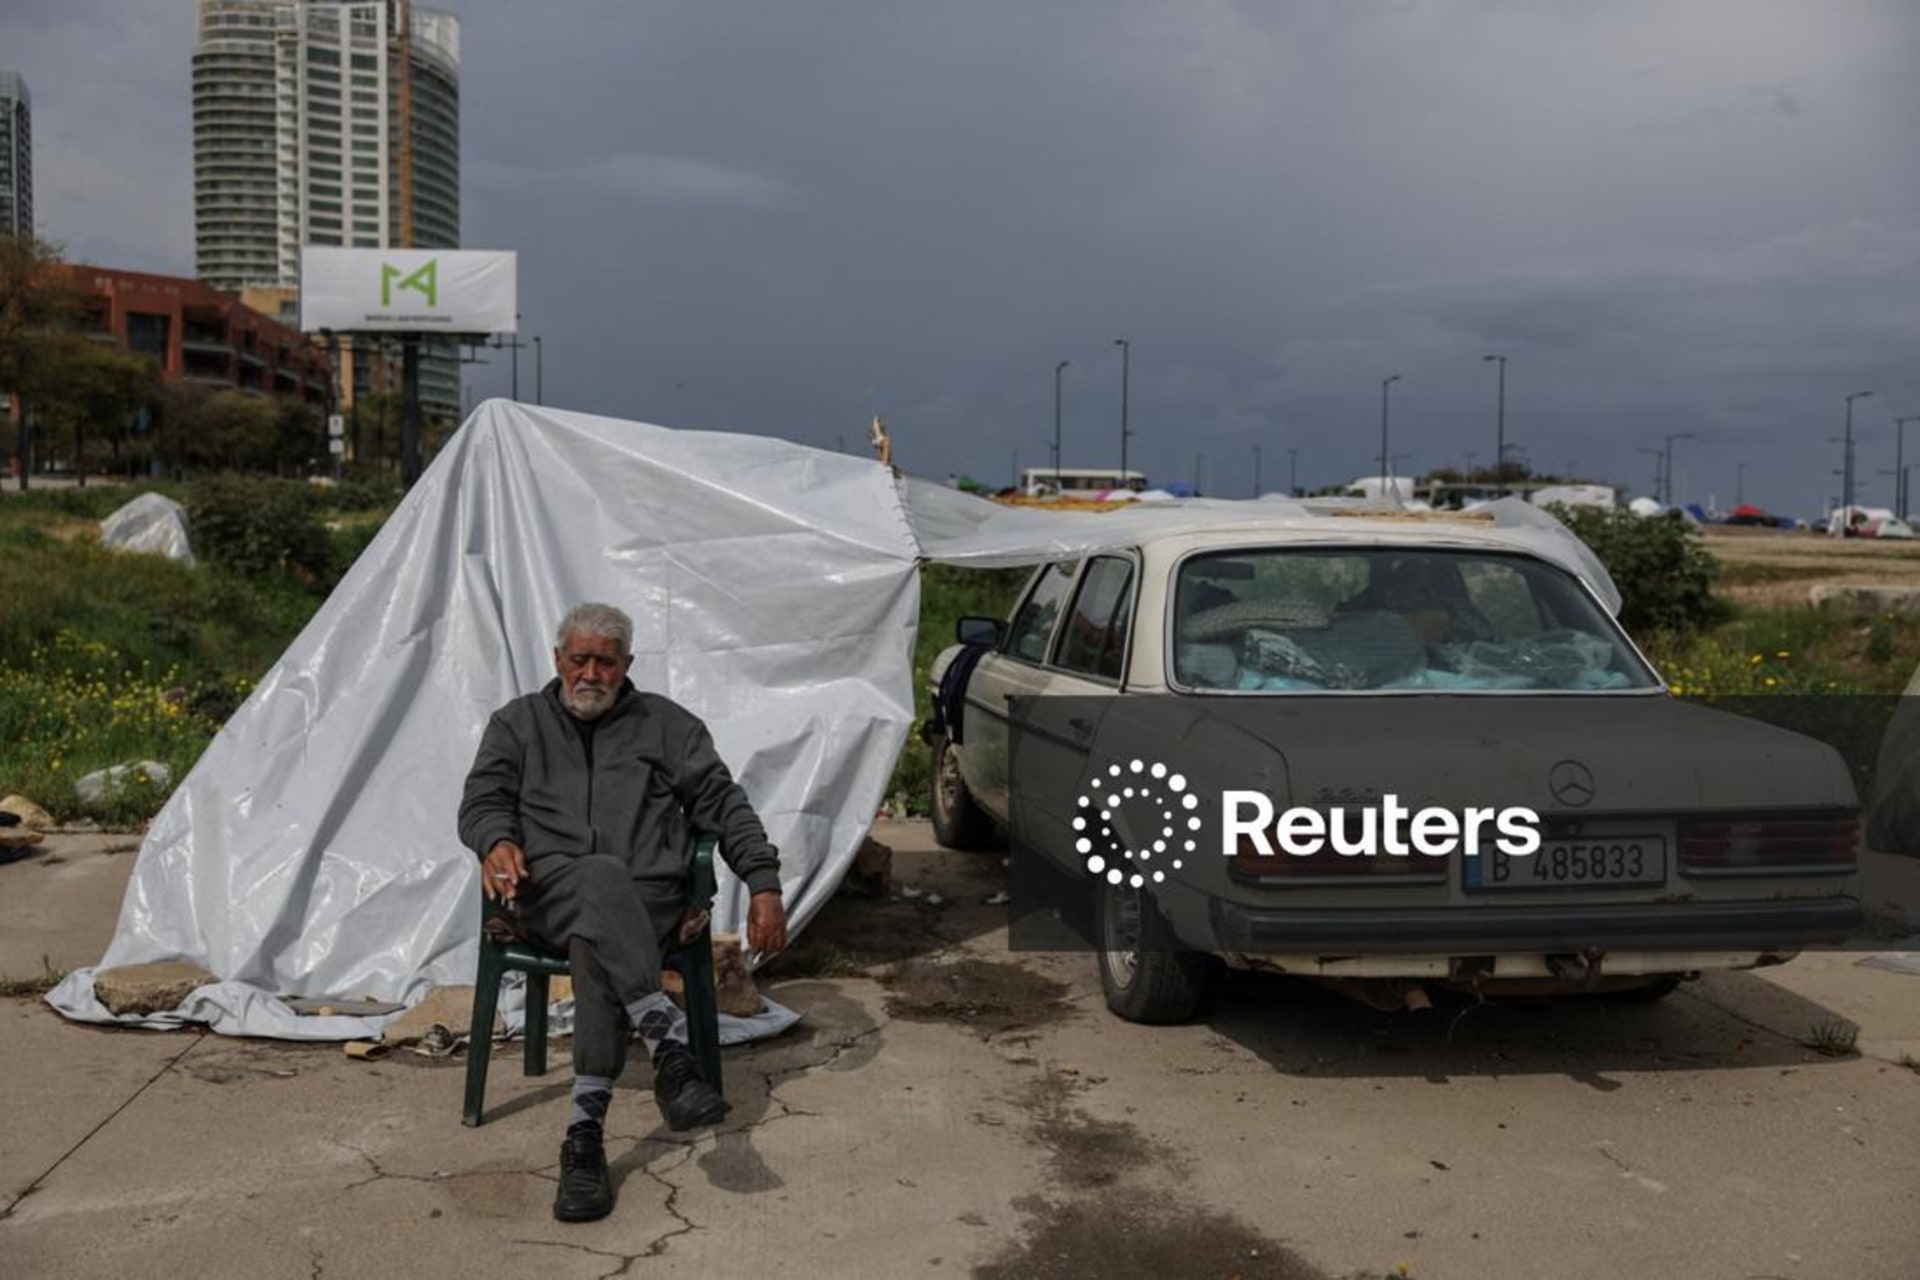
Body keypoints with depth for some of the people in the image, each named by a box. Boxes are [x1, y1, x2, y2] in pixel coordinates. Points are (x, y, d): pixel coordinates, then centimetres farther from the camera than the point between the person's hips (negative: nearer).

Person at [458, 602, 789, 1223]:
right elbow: (482, 800, 11)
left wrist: (764, 884, 0)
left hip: (644, 900, 0)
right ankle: (670, 1046, -47)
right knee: (602, 876, -38)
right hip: (549, 893, 0)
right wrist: (498, 840, -15)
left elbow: (723, 803, 13)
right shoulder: (517, 723, 22)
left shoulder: (666, 723, 18)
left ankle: (586, 1134, -41)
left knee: (596, 944, -36)